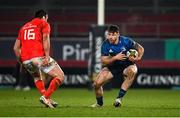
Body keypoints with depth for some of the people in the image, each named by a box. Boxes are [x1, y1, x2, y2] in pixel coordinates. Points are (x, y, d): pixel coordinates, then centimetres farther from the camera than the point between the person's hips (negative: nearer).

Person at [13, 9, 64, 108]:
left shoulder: (24, 27, 28)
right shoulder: (44, 23, 11)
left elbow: (16, 47, 24)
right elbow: (45, 39, -8)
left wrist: (21, 61, 30)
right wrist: (47, 56, -16)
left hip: (25, 60, 6)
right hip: (39, 57, -6)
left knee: (37, 77, 31)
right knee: (60, 76, 0)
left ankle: (45, 98, 9)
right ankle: (46, 97, -17)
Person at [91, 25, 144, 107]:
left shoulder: (126, 41, -20)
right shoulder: (105, 44, -15)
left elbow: (141, 49, -7)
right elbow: (103, 61, -15)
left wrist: (138, 58, -27)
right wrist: (115, 58, -29)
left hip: (127, 66, -2)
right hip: (112, 66, 2)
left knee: (132, 71, -39)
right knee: (96, 83, -14)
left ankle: (119, 98, -31)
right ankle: (99, 103, 19)